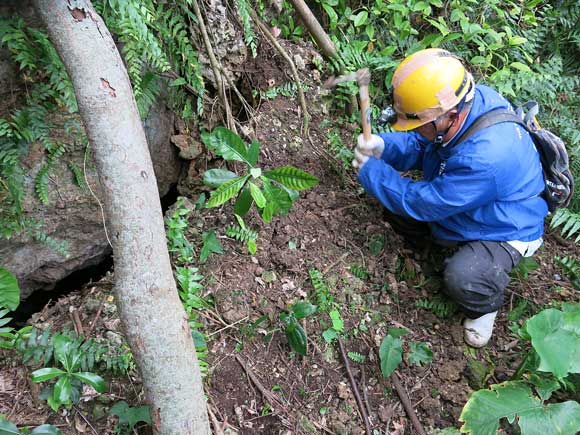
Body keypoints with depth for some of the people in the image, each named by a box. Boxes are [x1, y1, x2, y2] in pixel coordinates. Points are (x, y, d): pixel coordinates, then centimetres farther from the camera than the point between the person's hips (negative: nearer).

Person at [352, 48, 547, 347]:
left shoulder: (485, 157, -44)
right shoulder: (458, 101, -19)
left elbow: (425, 203, -32)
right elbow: (417, 145, -3)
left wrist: (371, 172, -22)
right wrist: (383, 146, -25)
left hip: (504, 231, -7)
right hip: (462, 205, 8)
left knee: (461, 279, -32)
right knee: (396, 207, -2)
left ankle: (484, 306, 4)